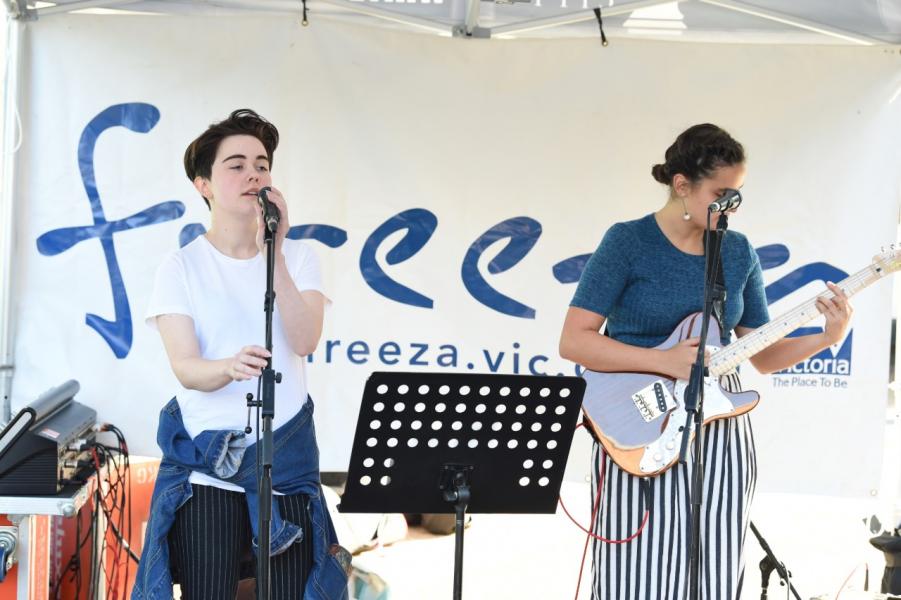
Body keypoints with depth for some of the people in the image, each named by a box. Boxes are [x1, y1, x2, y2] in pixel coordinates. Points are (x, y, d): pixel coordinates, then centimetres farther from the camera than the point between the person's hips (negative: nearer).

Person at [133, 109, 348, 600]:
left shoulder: (298, 257, 6)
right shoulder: (182, 267, -1)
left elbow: (305, 341, -11)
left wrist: (274, 252, -19)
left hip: (287, 462, 2)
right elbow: (185, 368, -12)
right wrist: (230, 367, -35)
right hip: (205, 466, -2)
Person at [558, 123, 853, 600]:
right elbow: (573, 341, -12)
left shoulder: (739, 251, 8)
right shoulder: (627, 242, -7)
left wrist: (826, 338, -7)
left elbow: (762, 355, 10)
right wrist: (667, 362, -20)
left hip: (719, 431, 4)